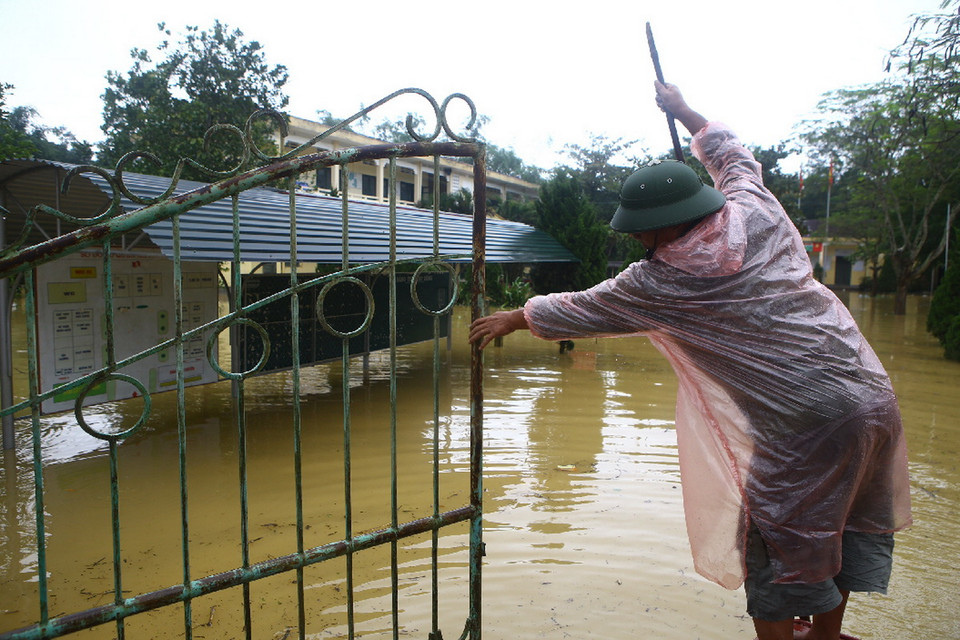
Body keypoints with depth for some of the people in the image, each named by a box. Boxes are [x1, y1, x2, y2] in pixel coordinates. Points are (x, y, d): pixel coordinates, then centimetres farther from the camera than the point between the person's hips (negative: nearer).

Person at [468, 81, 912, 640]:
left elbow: (585, 309, -1)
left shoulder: (666, 279, -14)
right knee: (839, 530, 24)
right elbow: (734, 155, 24)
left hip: (805, 423, -8)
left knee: (777, 557, 10)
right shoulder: (755, 208, 1)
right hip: (872, 391, 8)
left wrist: (513, 318, 14)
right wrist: (683, 110, 38)